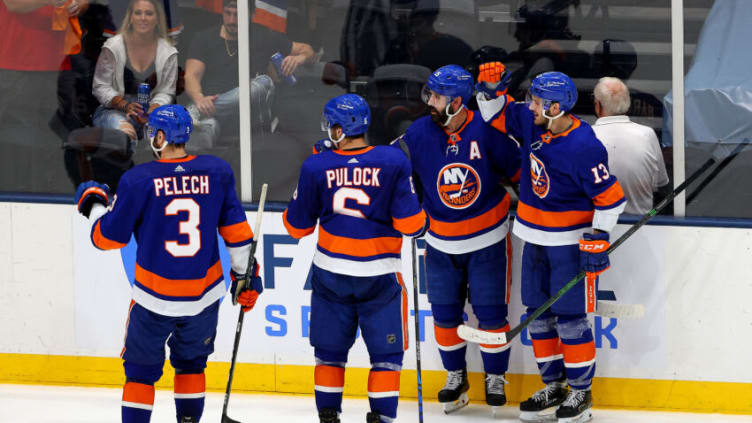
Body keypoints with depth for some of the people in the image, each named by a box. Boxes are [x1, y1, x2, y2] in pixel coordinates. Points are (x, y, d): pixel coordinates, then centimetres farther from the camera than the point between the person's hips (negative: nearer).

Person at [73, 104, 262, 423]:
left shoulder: (139, 181, -13)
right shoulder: (216, 172, -3)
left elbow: (108, 238, -4)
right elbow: (236, 230, 3)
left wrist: (93, 204, 14)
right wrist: (244, 275, 15)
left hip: (154, 298, -3)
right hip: (204, 295, 3)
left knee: (141, 369, 12)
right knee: (191, 361, 24)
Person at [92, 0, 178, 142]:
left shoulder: (168, 53, 4)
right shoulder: (113, 46, -2)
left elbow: (165, 92, 3)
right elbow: (101, 87, -2)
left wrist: (151, 110, -19)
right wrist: (125, 105, -18)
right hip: (113, 109, -2)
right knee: (126, 131, -39)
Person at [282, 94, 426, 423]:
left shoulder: (316, 167, -5)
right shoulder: (393, 162, -10)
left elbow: (297, 226, 3)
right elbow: (409, 223, -12)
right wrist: (420, 222, 10)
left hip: (331, 272, 2)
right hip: (379, 274, -2)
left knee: (330, 350, 15)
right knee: (386, 354, 6)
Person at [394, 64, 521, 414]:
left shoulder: (486, 131, -15)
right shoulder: (419, 134, -8)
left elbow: (517, 168, -4)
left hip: (488, 240, -3)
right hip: (441, 240, 3)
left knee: (490, 311, 2)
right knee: (445, 312, 8)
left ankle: (496, 376, 20)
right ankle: (455, 376, 26)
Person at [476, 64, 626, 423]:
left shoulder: (584, 147, -23)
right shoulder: (530, 123, -2)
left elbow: (610, 197, -18)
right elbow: (497, 113, 15)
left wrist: (597, 240, -19)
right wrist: (490, 88, -5)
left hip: (572, 241, -8)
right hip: (536, 238, 8)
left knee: (571, 318, -3)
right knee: (539, 314, 13)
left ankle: (581, 393, 9)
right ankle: (553, 386, 25)